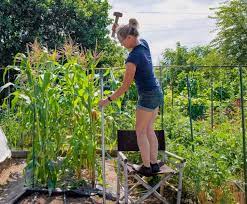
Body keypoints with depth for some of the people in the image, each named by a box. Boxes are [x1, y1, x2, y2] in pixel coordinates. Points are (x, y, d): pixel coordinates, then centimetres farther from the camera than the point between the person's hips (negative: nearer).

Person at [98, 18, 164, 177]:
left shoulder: (133, 58, -23)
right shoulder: (144, 43, 0)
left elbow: (125, 87, -18)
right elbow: (133, 40, 26)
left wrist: (108, 100, -8)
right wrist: (119, 30, 10)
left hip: (147, 96, -9)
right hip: (157, 92, 9)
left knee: (141, 132, 5)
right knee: (149, 129, 16)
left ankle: (147, 167, 14)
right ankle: (154, 164, 23)